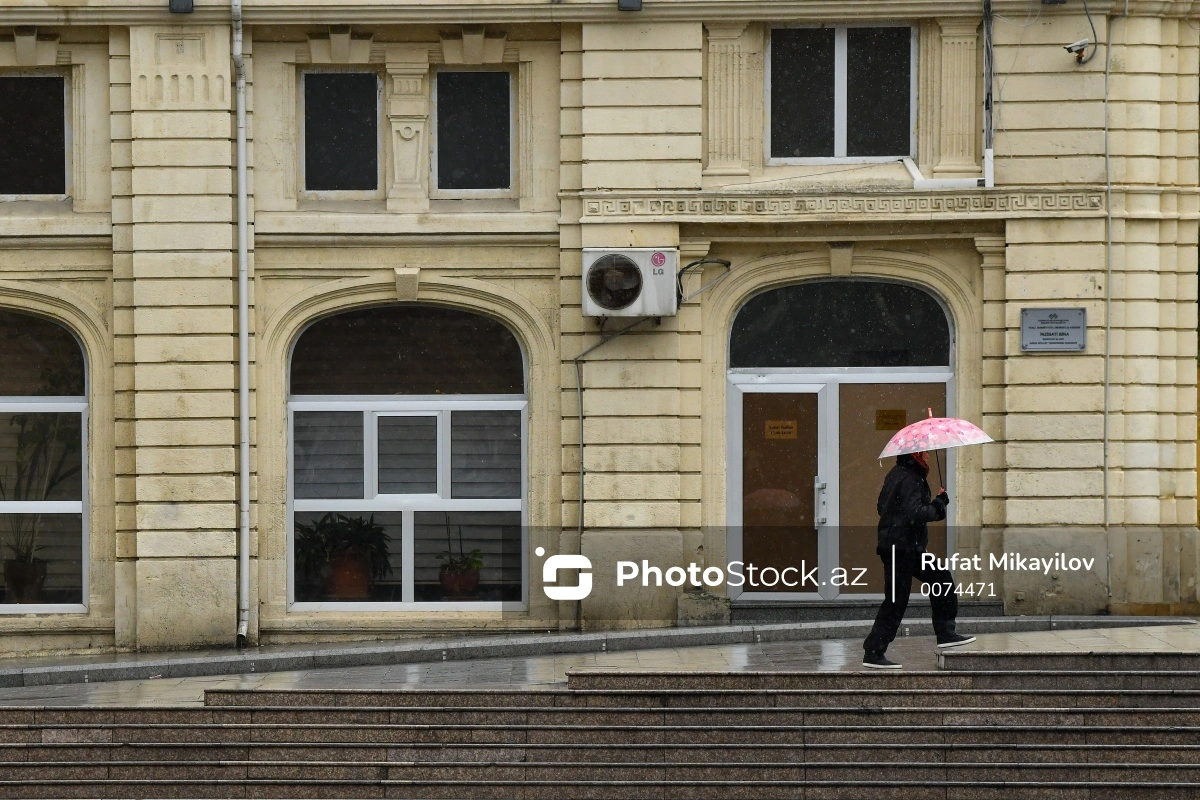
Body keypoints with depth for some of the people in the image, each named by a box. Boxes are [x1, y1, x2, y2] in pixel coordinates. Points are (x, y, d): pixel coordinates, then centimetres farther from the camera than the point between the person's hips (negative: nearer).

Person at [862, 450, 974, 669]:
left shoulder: (896, 475, 13)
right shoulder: (910, 480, -17)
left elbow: (881, 507, 19)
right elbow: (915, 513, -27)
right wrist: (939, 505, -13)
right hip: (901, 548, -10)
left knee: (941, 577, 16)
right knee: (895, 602, -5)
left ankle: (945, 634, 19)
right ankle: (873, 654, -2)